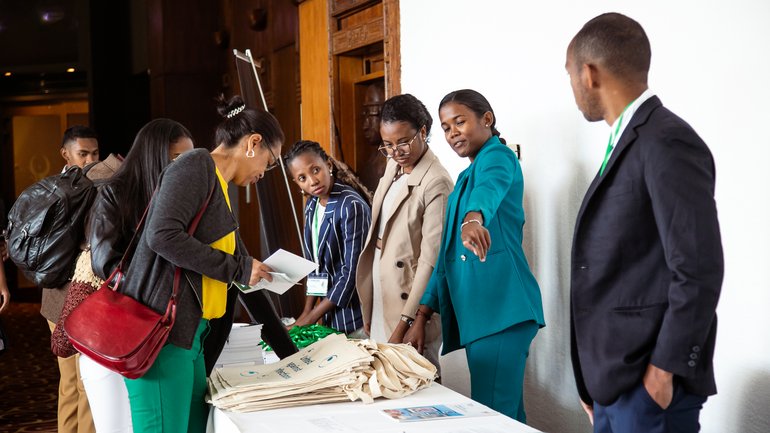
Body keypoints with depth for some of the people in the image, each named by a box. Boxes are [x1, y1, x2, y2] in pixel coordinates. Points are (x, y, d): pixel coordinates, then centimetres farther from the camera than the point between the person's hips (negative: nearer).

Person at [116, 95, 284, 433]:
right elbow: (163, 235, -22)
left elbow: (248, 278, 27)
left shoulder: (221, 191, 21)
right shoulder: (197, 165, -7)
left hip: (189, 335, 9)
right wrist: (239, 269, -13)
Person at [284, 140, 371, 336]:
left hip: (353, 316, -7)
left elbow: (352, 273, -19)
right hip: (328, 316, 7)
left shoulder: (352, 206, -18)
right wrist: (306, 311, 5)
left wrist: (309, 320, -13)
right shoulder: (312, 206, 5)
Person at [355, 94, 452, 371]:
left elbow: (430, 261, -19)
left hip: (410, 305, -8)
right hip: (379, 303, 8)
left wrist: (405, 324, -19)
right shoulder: (393, 167, 9)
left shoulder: (436, 184, -17)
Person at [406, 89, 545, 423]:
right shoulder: (465, 178, 22)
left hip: (501, 308, -9)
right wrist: (422, 315, 16)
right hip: (473, 310, 9)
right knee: (506, 412, 12)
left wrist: (473, 219, -52)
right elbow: (448, 253, 22)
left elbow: (490, 188, -30)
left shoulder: (497, 157, -3)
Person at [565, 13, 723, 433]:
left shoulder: (667, 142, -14)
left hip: (650, 386, -8)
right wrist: (596, 380, 15)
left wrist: (664, 371, -16)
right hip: (615, 383, 8)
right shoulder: (627, 143, 14)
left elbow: (699, 271, -19)